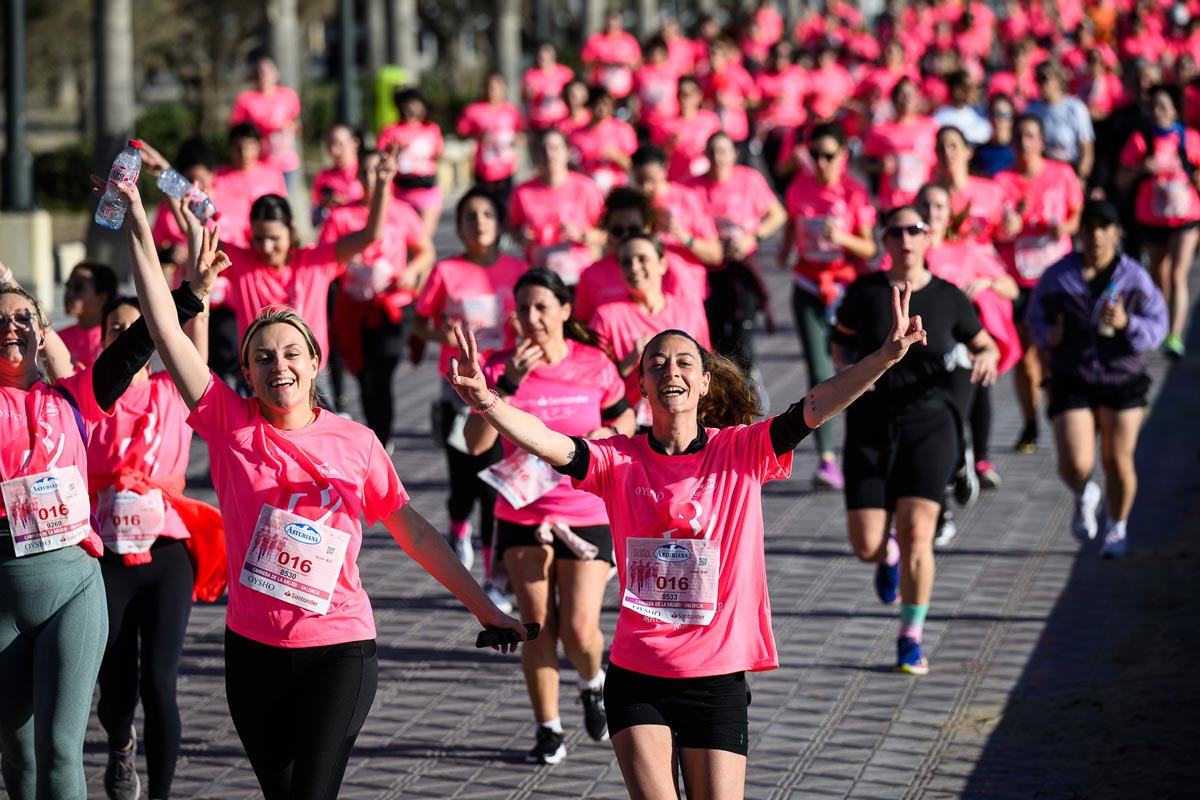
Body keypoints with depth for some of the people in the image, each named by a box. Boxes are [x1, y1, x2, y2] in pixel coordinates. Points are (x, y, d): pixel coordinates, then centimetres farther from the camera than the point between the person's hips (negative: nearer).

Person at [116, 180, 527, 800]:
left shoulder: (355, 443, 0)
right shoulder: (230, 424, -1)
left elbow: (414, 533, 8)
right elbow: (165, 327, -6)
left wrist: (483, 607, 8)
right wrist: (136, 217, -10)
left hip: (340, 651, -2)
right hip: (254, 651, 2)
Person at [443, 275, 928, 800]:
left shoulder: (742, 452, -2)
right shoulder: (619, 460, -1)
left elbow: (813, 410, -14)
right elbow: (548, 443, -16)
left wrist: (885, 357, -29)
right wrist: (485, 400, -35)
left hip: (717, 679, 0)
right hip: (636, 677, 0)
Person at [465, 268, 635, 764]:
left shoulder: (594, 365, -3)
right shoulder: (501, 367, -6)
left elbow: (625, 417, 14)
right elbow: (476, 442, -17)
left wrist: (608, 433, -9)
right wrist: (509, 384, -26)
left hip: (586, 514, -1)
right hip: (522, 514, 1)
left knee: (579, 630, -6)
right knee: (537, 626, 3)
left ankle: (593, 684, 28)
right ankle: (548, 731, 16)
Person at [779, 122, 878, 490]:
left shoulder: (854, 193, -7)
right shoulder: (799, 189, 2)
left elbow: (870, 248, -5)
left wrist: (842, 238, -23)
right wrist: (785, 251, 0)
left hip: (845, 288, -2)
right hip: (808, 287, 2)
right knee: (820, 373, -6)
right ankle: (827, 459, -11)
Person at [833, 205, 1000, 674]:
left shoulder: (949, 299, 0)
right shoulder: (864, 292, 0)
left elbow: (984, 344, 13)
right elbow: (840, 343, 13)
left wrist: (986, 358, -10)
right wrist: (846, 368, -8)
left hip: (928, 428, -1)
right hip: (870, 430, 1)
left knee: (917, 535, -12)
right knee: (866, 546, -4)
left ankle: (911, 640, 3)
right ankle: (888, 557, 36)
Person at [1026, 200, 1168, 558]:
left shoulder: (1134, 277, -3)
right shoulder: (1058, 276, -2)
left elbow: (1158, 324, 0)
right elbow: (1036, 317, 11)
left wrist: (1126, 324, -20)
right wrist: (1048, 336, -11)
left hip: (1122, 381, 0)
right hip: (1072, 383, 0)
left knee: (1118, 461, 3)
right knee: (1075, 465, -12)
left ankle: (1117, 528, 28)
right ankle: (1084, 496, 27)